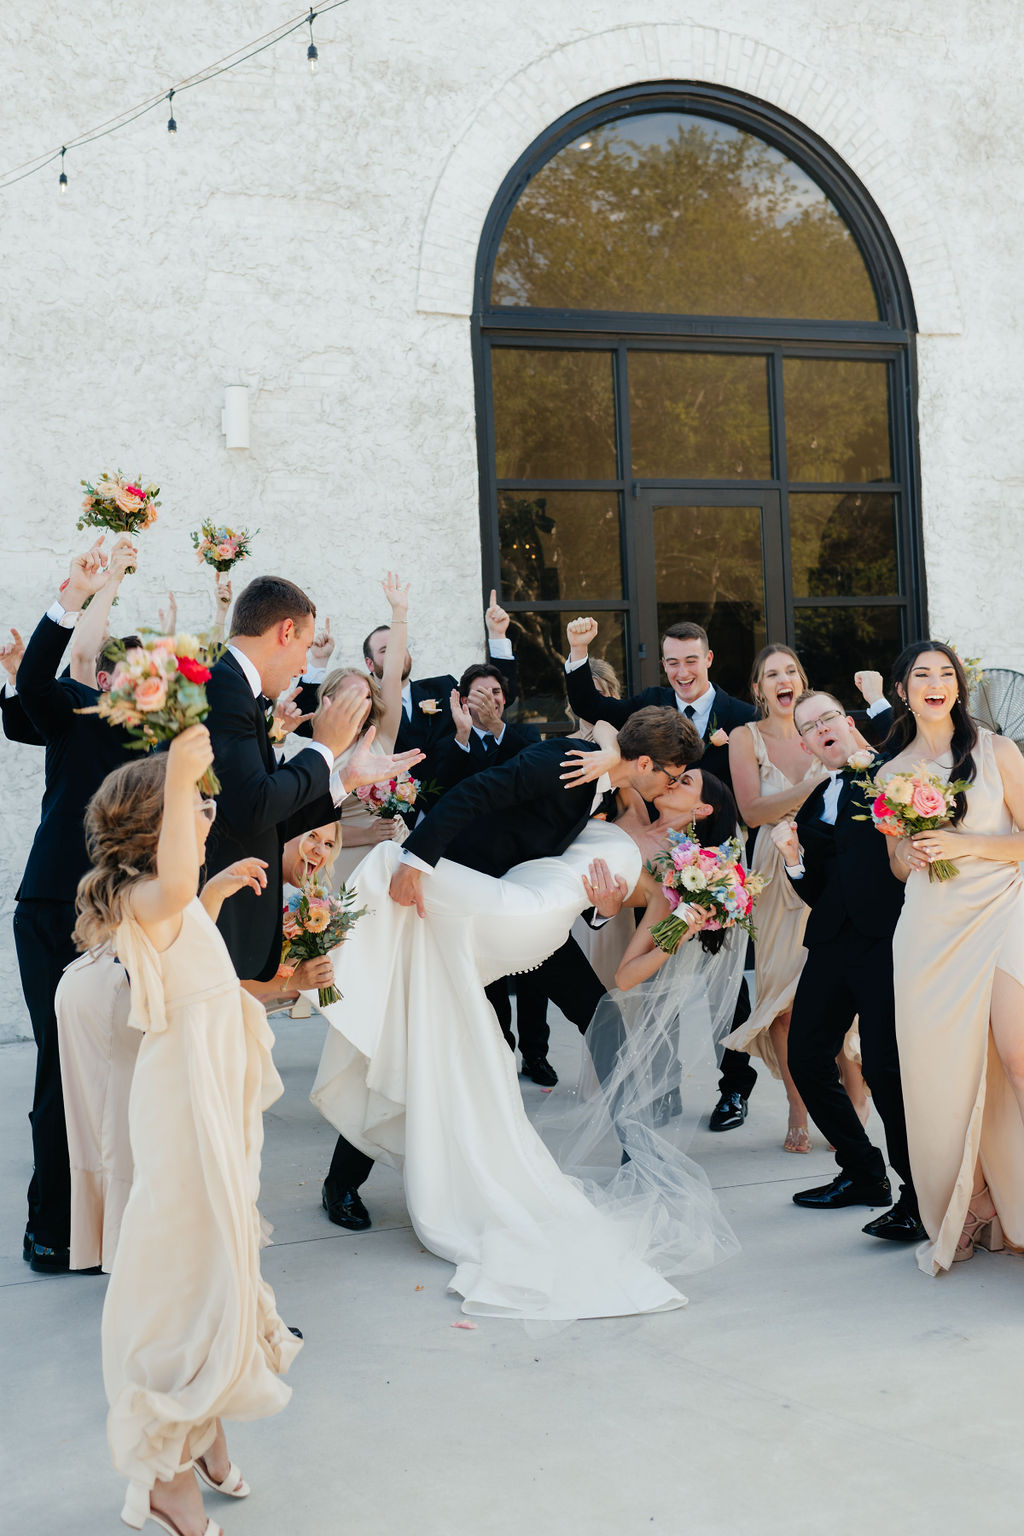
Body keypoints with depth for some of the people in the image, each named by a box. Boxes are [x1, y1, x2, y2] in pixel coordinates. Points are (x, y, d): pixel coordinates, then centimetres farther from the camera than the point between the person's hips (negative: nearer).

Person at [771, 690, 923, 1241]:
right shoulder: (812, 807, 21)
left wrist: (865, 763, -7)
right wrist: (794, 859, -2)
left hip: (886, 933, -7)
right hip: (833, 941, 7)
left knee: (884, 1066, -14)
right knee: (806, 1057, 7)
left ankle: (921, 1193, 2)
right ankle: (863, 1174, 25)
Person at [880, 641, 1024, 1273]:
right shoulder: (891, 773, 12)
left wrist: (965, 845, -12)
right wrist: (910, 856, -2)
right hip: (930, 929, 3)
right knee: (941, 1069, 0)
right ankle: (966, 1212, 13)